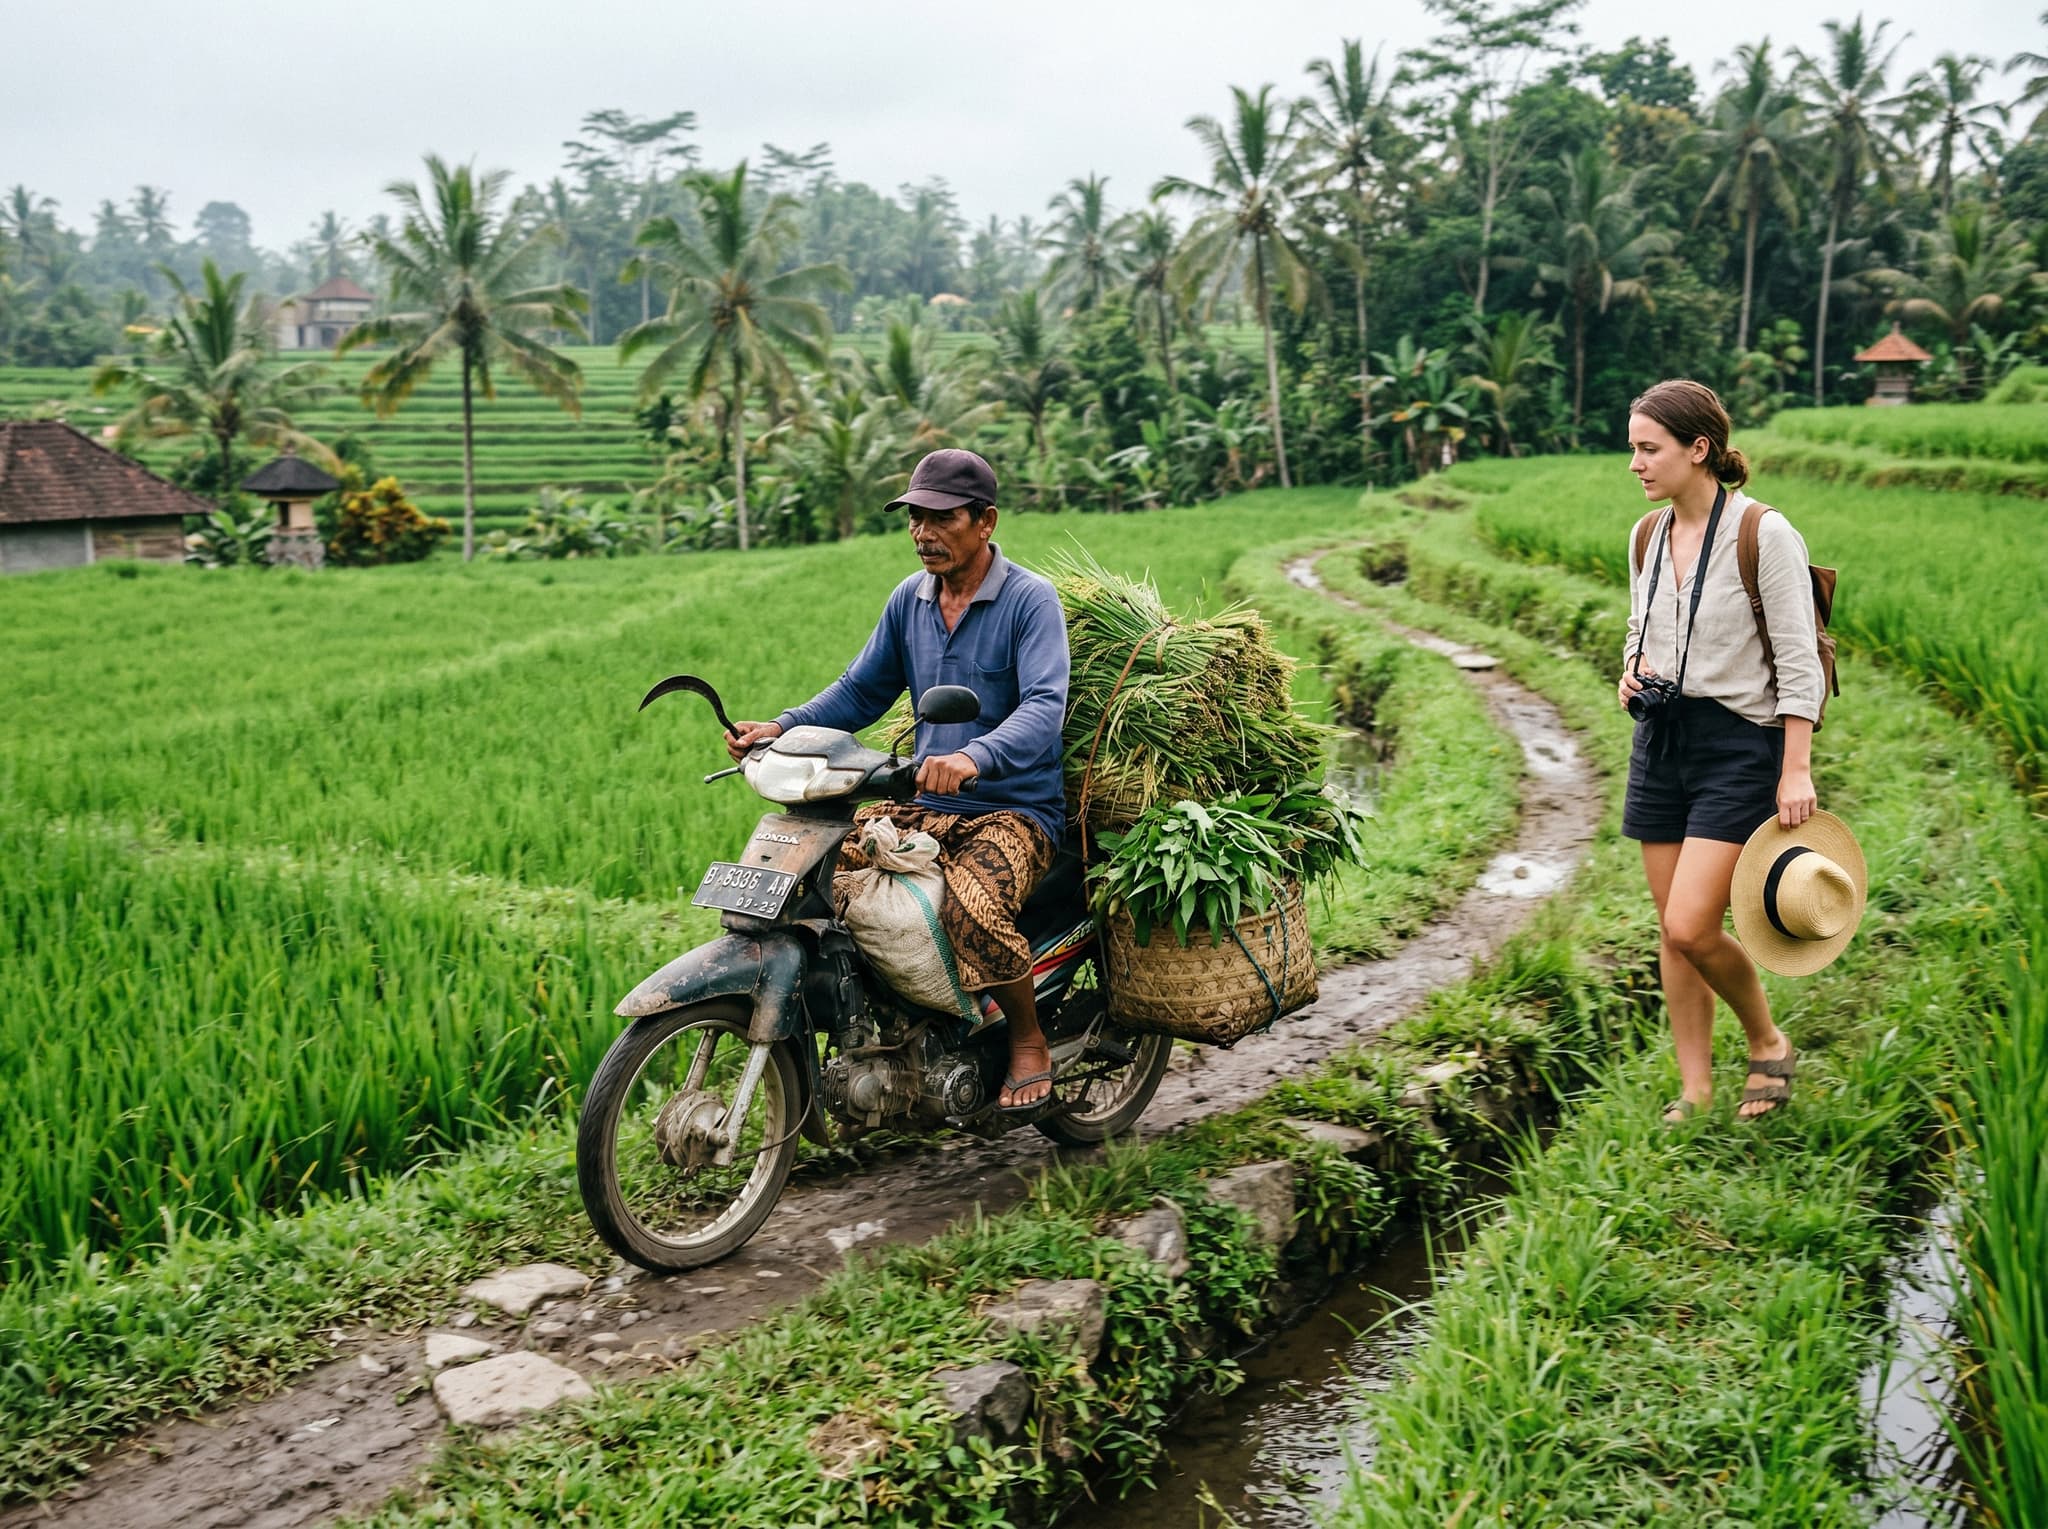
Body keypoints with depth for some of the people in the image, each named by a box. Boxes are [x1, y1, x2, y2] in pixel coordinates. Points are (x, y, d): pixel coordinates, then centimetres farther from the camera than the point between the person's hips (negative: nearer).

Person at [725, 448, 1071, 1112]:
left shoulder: (1031, 598, -10)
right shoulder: (910, 598, 10)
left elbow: (1044, 706, -24)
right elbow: (862, 691, 15)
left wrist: (974, 757, -44)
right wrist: (782, 728, -3)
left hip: (1015, 811, -6)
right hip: (927, 807, 7)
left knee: (971, 904, -35)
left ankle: (1030, 1039, -7)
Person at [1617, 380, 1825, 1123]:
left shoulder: (1764, 534, -12)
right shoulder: (1647, 535, 7)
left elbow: (1799, 660, -12)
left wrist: (1796, 770, -16)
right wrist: (1633, 668, -1)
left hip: (1740, 743, -6)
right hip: (1661, 740, 7)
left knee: (1692, 927, -13)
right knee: (1672, 932, 8)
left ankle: (1768, 1043, 16)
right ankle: (1695, 1091, 20)